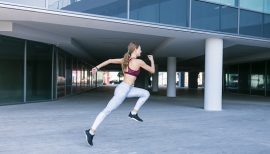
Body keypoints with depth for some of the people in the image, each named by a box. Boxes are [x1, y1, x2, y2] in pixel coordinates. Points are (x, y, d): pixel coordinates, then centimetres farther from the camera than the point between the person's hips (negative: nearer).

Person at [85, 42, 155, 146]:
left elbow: (110, 60, 8)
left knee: (146, 93, 15)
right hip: (123, 90, -9)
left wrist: (97, 67, 8)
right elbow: (152, 71, 1)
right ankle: (91, 132, 2)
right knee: (107, 111, -4)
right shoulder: (139, 62, -11)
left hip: (125, 89, 9)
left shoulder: (125, 60, 11)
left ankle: (133, 113, 16)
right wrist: (152, 60, 17)